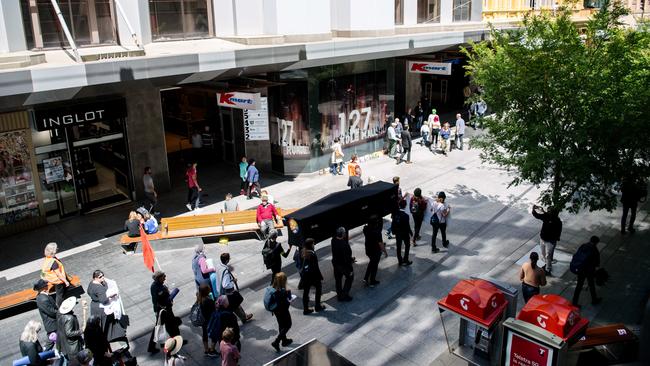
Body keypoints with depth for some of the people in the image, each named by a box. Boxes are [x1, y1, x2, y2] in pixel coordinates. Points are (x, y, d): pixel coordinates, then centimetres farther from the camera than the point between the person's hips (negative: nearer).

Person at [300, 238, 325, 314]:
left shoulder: (303, 253, 0)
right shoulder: (312, 253, -21)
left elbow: (301, 265, 7)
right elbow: (315, 267, -19)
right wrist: (320, 277, -12)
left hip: (304, 274, 6)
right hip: (312, 274, -6)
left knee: (305, 292, 12)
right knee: (319, 288, 17)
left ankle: (305, 309, 19)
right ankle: (317, 306, 22)